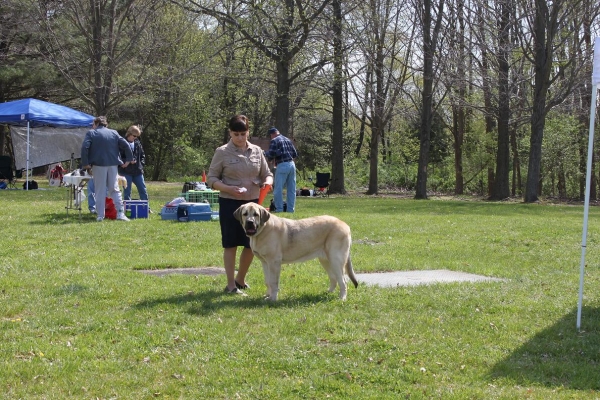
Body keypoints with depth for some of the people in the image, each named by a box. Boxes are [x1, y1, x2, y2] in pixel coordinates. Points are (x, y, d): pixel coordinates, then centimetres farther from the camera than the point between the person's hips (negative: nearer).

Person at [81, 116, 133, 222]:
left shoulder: (91, 133, 0)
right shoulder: (113, 133, 11)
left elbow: (84, 148, -12)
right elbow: (125, 145, 5)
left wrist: (85, 163, -9)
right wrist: (128, 159, 8)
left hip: (99, 165, -3)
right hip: (113, 164, 3)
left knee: (100, 191, 3)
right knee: (115, 190, 9)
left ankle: (100, 215, 1)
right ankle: (120, 213, 0)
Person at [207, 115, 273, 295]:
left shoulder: (257, 151, 6)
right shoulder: (222, 152, -5)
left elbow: (267, 174, 13)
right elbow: (211, 179, -4)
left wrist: (267, 182, -12)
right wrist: (229, 189, -20)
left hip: (252, 203, 4)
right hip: (229, 204, -4)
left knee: (252, 244, 8)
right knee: (231, 244, 1)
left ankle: (240, 280, 27)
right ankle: (231, 285, 10)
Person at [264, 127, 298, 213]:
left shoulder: (274, 141, -3)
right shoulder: (288, 140, 16)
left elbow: (271, 154, -10)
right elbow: (295, 154, 16)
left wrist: (265, 153, 10)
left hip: (282, 166, -6)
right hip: (292, 164, 7)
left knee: (278, 189, -1)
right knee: (291, 189, 9)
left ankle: (279, 209, -3)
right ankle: (290, 209, 12)